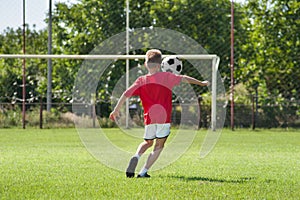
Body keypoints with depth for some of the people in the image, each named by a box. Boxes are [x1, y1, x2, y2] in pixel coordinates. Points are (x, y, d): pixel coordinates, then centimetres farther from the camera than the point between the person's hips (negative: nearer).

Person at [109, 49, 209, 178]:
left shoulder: (141, 81, 5)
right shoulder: (166, 77, 2)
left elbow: (126, 94, 1)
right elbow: (184, 79, 8)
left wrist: (116, 110, 9)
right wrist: (201, 83, 21)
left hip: (149, 118, 2)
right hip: (164, 118, -2)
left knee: (147, 143, 23)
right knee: (159, 146, 8)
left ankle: (136, 157, -8)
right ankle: (144, 172, -5)